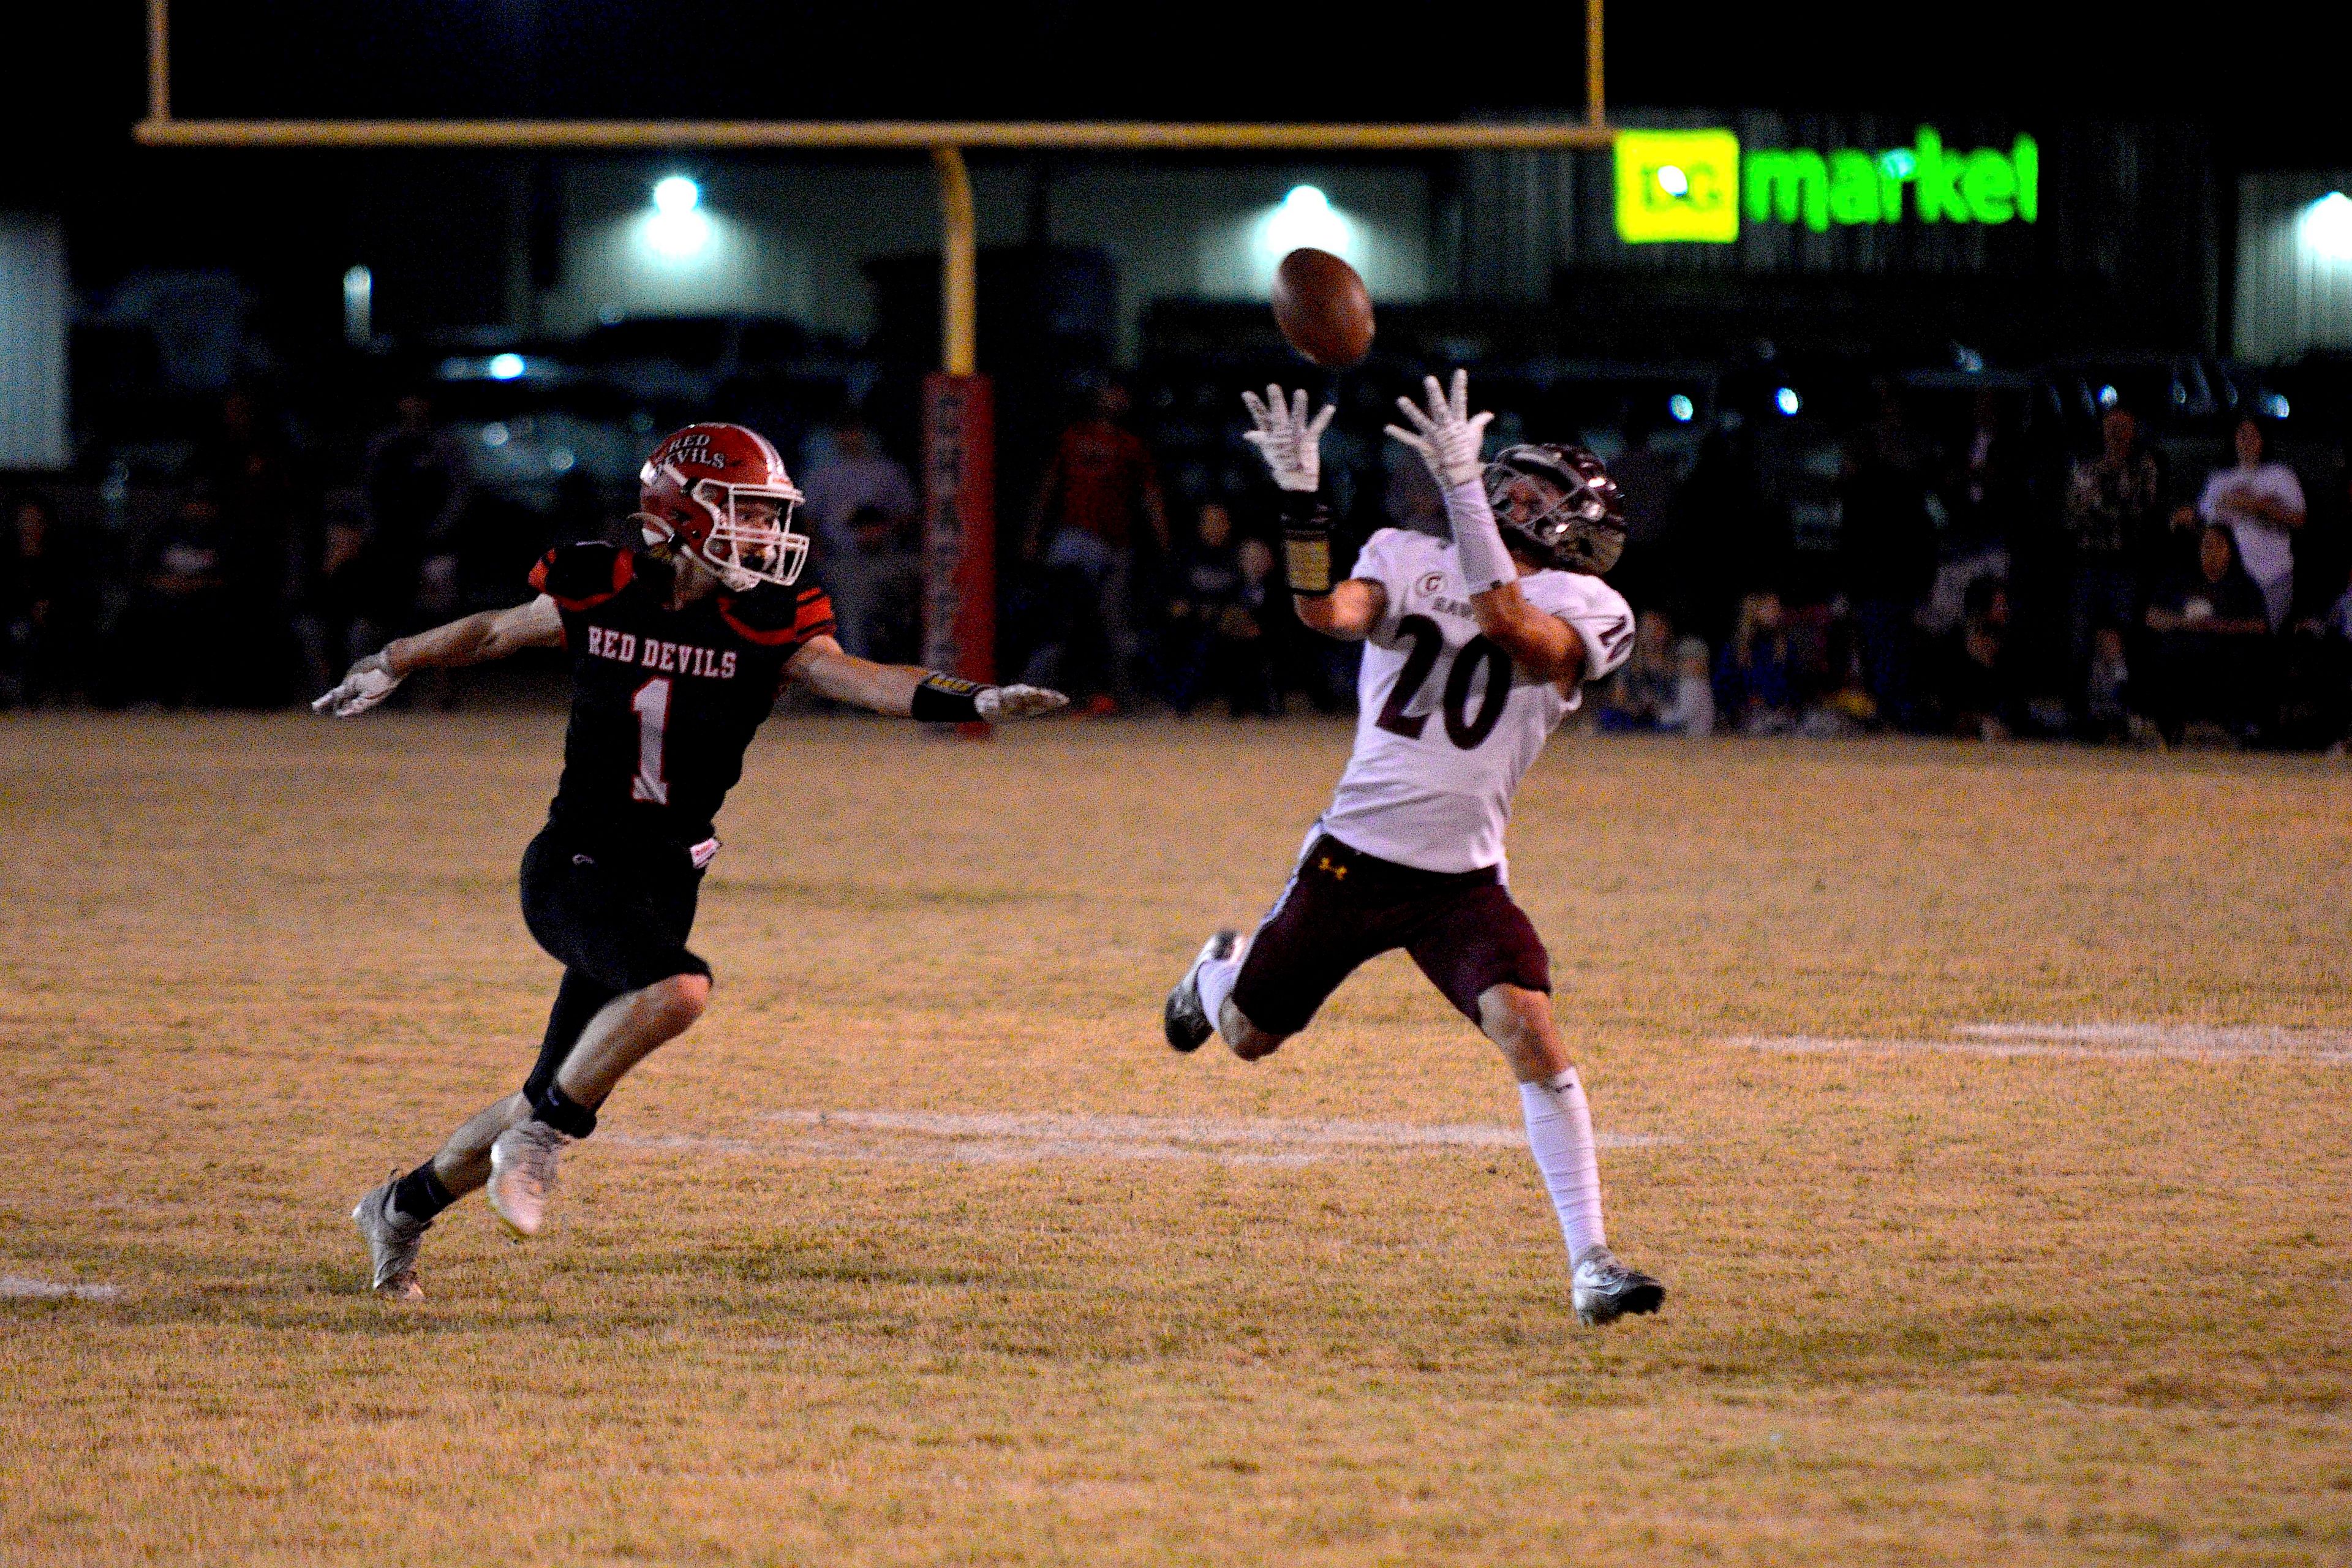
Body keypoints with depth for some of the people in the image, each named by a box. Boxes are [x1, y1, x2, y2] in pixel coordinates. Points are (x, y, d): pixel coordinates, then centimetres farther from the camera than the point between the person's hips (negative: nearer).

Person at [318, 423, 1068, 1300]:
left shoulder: (764, 626, -2)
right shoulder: (599, 595, -4)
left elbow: (853, 678, -16)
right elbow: (493, 633, 13)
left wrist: (974, 701, -31)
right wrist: (391, 667, 23)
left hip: (663, 884, 3)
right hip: (574, 867, -3)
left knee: (556, 1104, 9)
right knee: (676, 989, -32)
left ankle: (405, 1206, 32)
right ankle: (540, 1139, -15)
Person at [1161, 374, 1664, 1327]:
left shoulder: (1583, 613, -7)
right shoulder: (1410, 560, 1)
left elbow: (1512, 626, -29)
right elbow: (1329, 611, -17)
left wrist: (1461, 488, -35)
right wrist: (1301, 494, -28)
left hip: (1460, 882, -2)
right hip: (1350, 858, 2)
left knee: (1531, 1031, -24)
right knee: (1249, 1038, 17)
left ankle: (1590, 1265, -20)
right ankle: (1224, 971, 56)